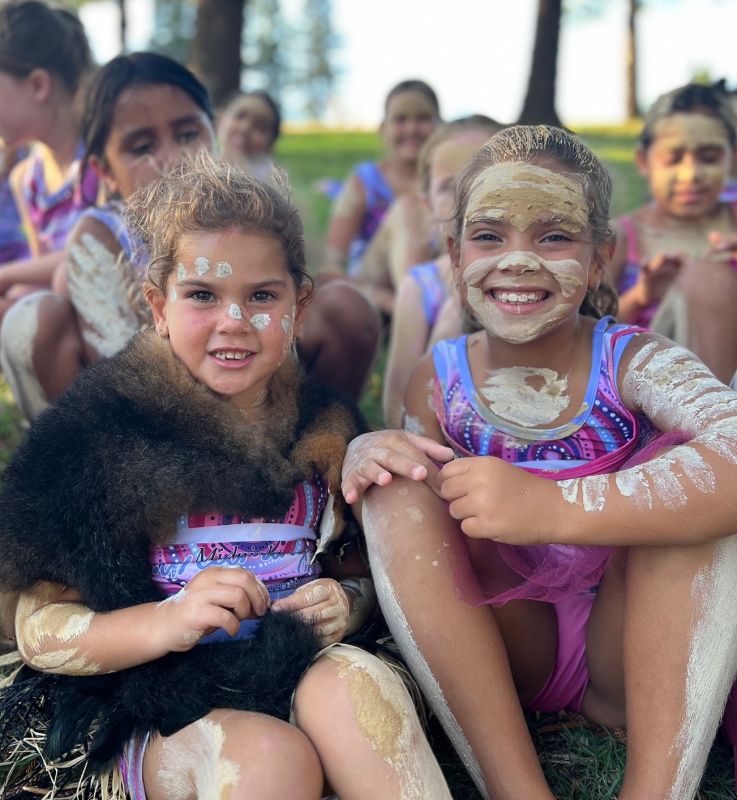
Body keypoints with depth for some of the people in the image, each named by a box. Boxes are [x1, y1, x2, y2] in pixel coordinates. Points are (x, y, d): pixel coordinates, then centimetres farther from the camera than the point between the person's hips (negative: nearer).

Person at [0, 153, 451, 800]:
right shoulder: (103, 432, -3)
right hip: (168, 713, -3)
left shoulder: (325, 428, 8)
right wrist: (168, 619, -22)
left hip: (305, 671, 4)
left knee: (357, 682, -31)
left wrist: (349, 602, -6)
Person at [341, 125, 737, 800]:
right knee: (395, 481, -19)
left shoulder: (632, 363, -11)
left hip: (629, 657, -2)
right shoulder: (438, 380, -2)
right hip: (505, 656, 2)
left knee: (681, 460, -25)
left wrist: (553, 506, -41)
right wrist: (367, 461, -17)